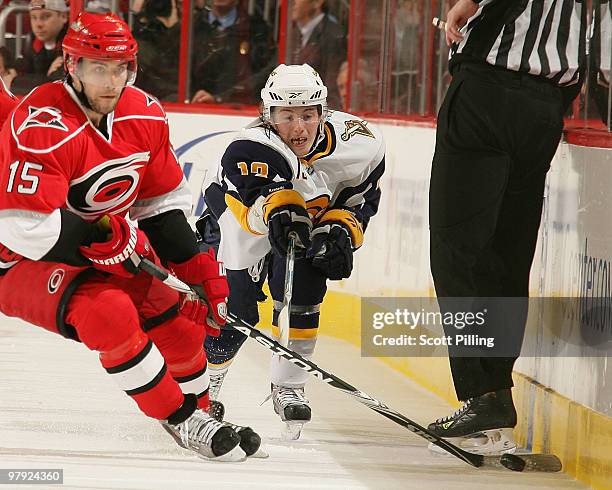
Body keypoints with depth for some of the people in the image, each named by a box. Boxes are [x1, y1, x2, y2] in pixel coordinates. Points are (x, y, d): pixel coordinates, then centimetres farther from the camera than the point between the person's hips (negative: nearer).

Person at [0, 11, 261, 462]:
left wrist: (202, 271, -1)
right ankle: (183, 422, -19)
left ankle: (198, 414, 28)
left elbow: (163, 205, 8)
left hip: (104, 254, 8)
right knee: (110, 313, -31)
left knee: (179, 323, 2)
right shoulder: (43, 128, -27)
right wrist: (109, 238, -28)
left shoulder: (145, 116, -3)